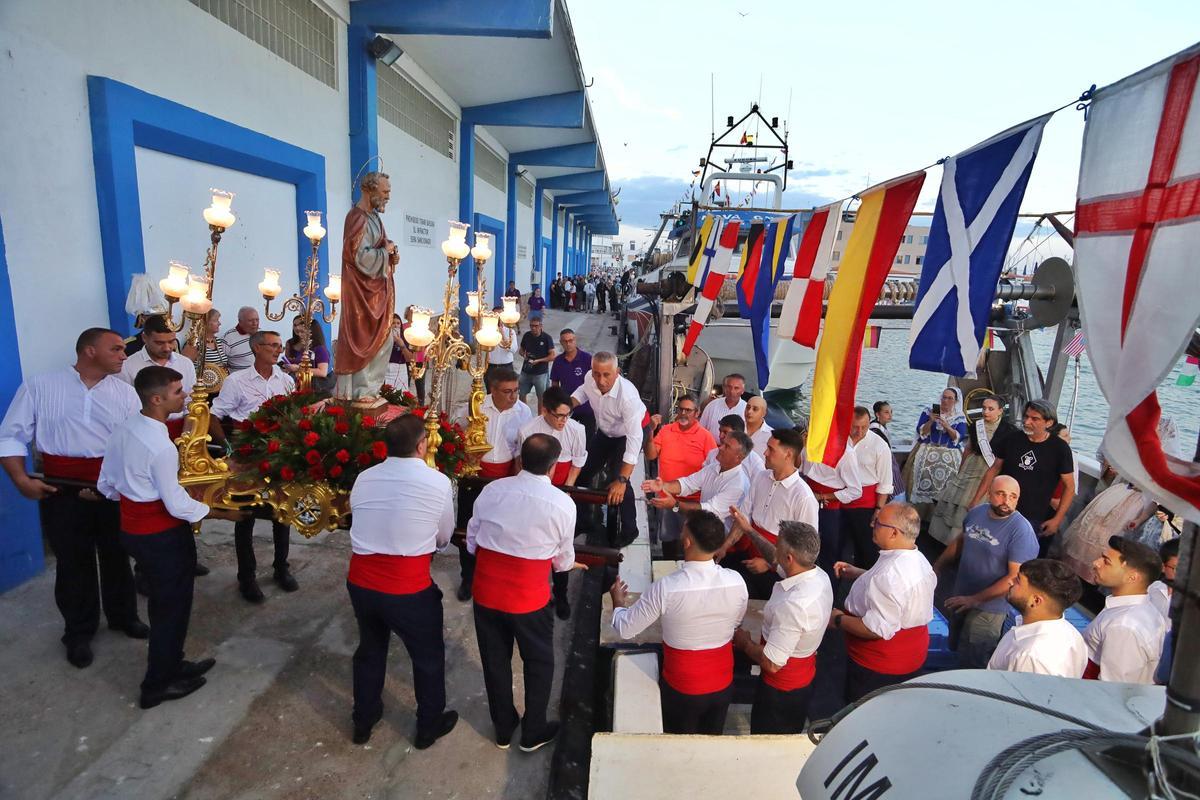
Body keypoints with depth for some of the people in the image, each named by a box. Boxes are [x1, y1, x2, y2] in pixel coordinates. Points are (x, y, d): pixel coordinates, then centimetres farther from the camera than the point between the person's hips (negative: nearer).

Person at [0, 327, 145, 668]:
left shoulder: (125, 392, 2)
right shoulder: (39, 387, -1)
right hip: (62, 490, -1)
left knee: (116, 555, 17)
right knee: (73, 561, 12)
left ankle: (124, 616, 38)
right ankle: (79, 631, 31)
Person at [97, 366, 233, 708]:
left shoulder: (123, 430, -1)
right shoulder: (161, 446, -28)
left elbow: (106, 484, 8)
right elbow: (177, 505, -22)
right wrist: (223, 513, -11)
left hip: (131, 528, 8)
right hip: (163, 536, -8)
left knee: (163, 603, 24)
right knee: (172, 608, 11)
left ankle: (170, 665, 41)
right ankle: (157, 685, 26)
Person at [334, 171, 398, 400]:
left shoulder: (374, 216, 14)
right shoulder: (357, 218, -15)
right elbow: (360, 256, -24)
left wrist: (391, 255, 3)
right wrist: (386, 251, -11)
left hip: (378, 289, 10)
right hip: (363, 291, -10)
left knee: (382, 339, 12)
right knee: (362, 341, -3)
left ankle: (369, 387, 21)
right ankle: (357, 391, 6)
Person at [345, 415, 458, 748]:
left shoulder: (364, 478, -1)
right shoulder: (438, 482, -13)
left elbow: (365, 525, 10)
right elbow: (444, 538, 0)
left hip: (360, 584, 5)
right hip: (409, 592, -5)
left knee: (369, 650, 29)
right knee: (428, 657, 21)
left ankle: (363, 721, 50)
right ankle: (429, 726, 41)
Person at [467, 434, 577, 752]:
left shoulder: (492, 489, -7)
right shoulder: (562, 504, -15)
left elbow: (472, 542, 2)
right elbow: (563, 561, -2)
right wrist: (566, 563, 20)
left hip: (486, 592, 4)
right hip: (529, 598, -3)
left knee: (494, 660, 22)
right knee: (539, 662, 22)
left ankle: (503, 729, 43)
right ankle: (533, 732, 38)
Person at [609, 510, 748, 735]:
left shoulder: (666, 587, -29)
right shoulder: (736, 582, -18)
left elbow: (625, 629, -15)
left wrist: (618, 602, 4)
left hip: (681, 688, -3)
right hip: (722, 683, 3)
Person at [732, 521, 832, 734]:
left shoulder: (793, 605, -40)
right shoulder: (819, 575, -13)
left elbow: (772, 664, -31)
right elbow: (776, 561, 9)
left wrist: (744, 642, -13)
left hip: (782, 687, -8)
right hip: (805, 675, 8)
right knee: (792, 737, 30)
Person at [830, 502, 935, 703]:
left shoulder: (891, 575, -34)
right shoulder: (918, 560, -1)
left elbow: (878, 630, -34)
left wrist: (838, 620, -20)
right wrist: (857, 573, 7)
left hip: (880, 667, -9)